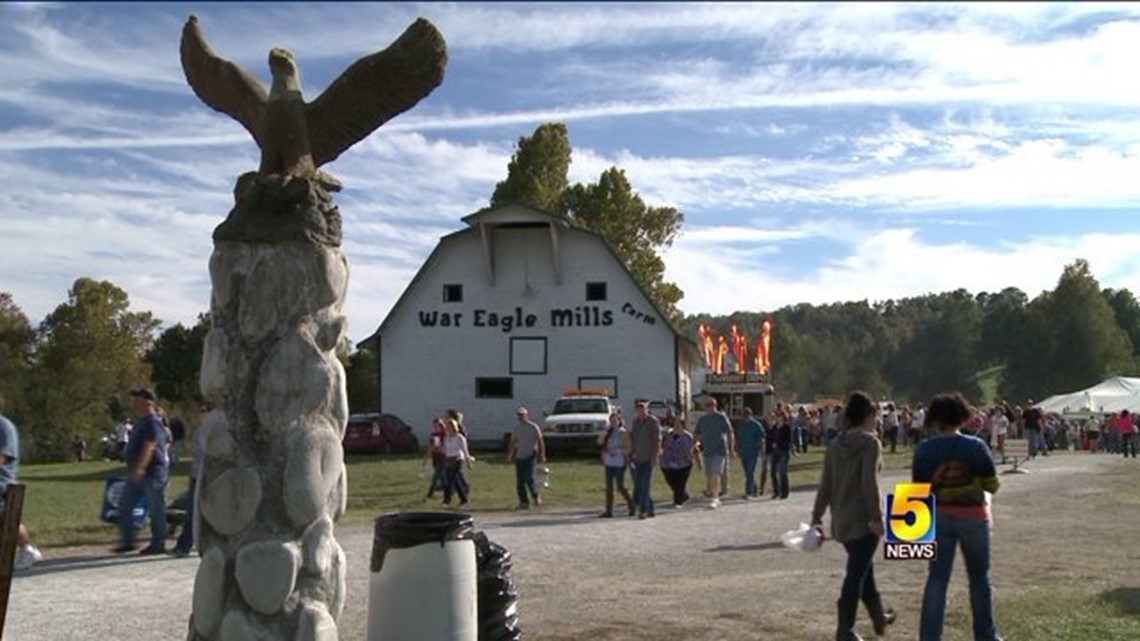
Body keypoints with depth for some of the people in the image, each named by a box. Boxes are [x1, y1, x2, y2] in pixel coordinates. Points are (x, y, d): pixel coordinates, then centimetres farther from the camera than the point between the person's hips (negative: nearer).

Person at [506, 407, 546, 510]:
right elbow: (512, 442, 17)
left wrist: (542, 455, -12)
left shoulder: (533, 427, -5)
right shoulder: (517, 427, 11)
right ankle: (524, 502, 10)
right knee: (519, 482, 3)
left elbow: (540, 441, -6)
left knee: (529, 479, -14)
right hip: (519, 457, 5)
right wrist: (510, 454, 10)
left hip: (530, 456, -5)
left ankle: (536, 496, 8)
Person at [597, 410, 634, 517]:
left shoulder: (622, 432, -9)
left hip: (619, 463, -6)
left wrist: (616, 451, -19)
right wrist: (606, 431, -9)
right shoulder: (608, 432, 10)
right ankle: (609, 511, 9)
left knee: (620, 486, -1)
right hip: (609, 463, 6)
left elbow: (628, 449, -11)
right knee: (609, 487, 6)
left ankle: (631, 505, 22)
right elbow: (599, 442, -1)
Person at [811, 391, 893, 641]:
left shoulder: (835, 444, 7)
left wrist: (817, 515, 10)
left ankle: (879, 618, 37)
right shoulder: (870, 442, -11)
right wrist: (877, 516, -17)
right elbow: (869, 483, -20)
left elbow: (825, 484, 7)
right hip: (863, 519, -7)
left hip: (841, 520, 7)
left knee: (865, 568, 22)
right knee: (857, 573, 0)